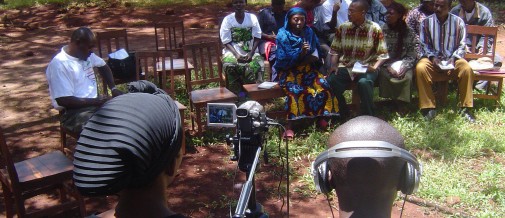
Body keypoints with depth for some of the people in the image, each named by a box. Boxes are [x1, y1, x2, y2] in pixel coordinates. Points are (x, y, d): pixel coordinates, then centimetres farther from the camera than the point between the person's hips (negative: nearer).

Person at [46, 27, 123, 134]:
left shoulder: (86, 53, 6)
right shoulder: (59, 64, -18)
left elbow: (103, 67, 24)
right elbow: (63, 101, -21)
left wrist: (113, 88, 7)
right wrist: (95, 101, -20)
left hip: (95, 102, 8)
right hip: (74, 112, -8)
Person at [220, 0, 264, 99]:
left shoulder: (252, 17, 0)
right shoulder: (227, 19, -3)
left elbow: (257, 38, -1)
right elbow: (226, 42, -5)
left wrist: (251, 53, -15)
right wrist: (236, 54, -19)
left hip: (250, 51, 1)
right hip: (232, 52, -1)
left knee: (257, 65, -29)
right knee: (229, 65, -31)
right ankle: (238, 93, -16)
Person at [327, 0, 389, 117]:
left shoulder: (374, 29, -4)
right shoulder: (342, 28, 4)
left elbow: (382, 54, -1)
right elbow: (335, 50, 11)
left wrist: (374, 67, -17)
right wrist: (334, 65, -6)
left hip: (367, 68, -3)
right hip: (346, 67, 3)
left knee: (364, 82, -37)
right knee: (330, 81, -25)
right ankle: (343, 115, -3)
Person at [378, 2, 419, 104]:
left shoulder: (409, 32, -1)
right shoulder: (382, 30, -1)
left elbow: (412, 54, -2)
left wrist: (405, 67, -20)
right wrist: (388, 66, -18)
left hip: (403, 64, 0)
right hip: (386, 64, 0)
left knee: (407, 77, -30)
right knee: (384, 75, -32)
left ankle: (403, 102, -13)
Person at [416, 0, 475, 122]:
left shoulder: (458, 22, -1)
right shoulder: (426, 22, -2)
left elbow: (461, 46, 3)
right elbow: (424, 45, 2)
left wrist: (453, 58, -14)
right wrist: (432, 58, -15)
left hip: (452, 58, 1)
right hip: (432, 59, 0)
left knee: (467, 69, -30)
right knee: (420, 68, -33)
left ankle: (465, 108, -16)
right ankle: (429, 107, -24)